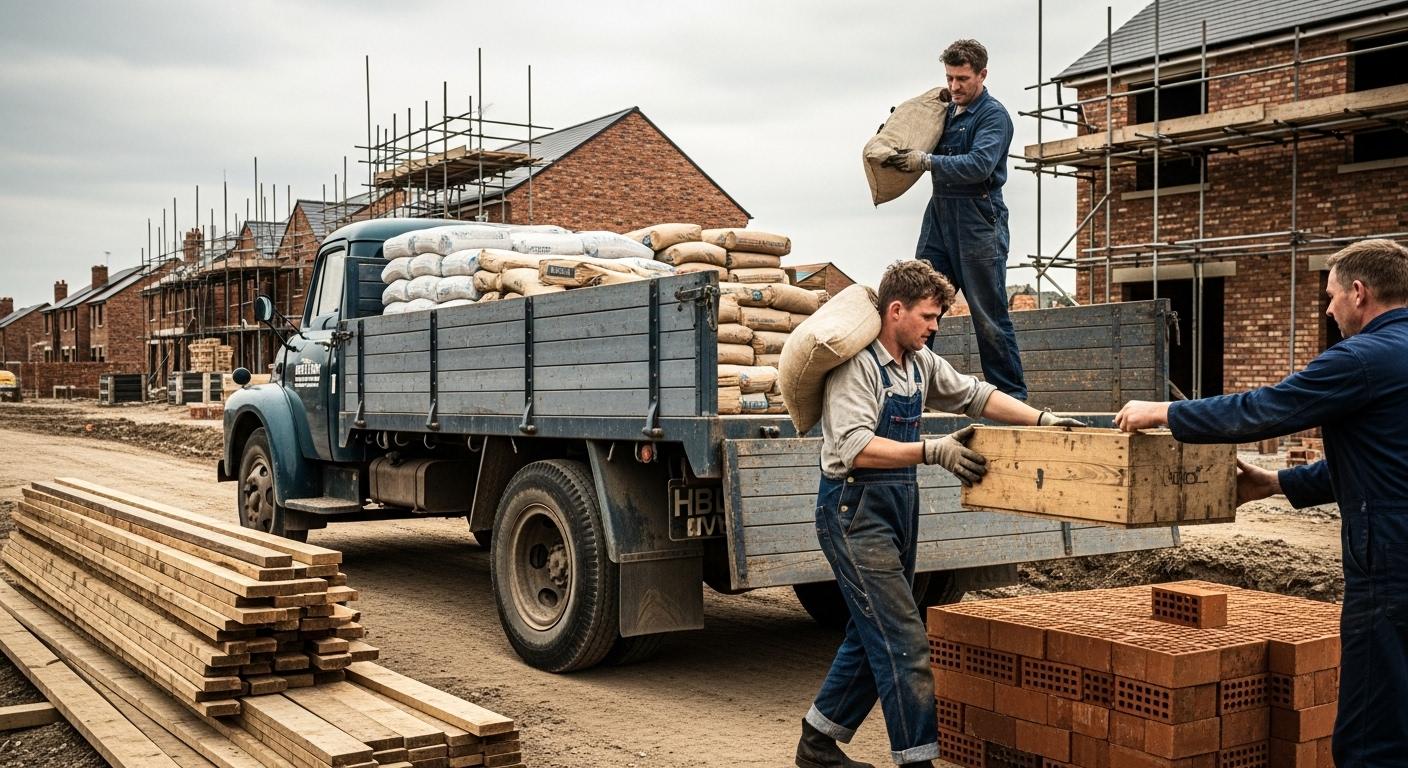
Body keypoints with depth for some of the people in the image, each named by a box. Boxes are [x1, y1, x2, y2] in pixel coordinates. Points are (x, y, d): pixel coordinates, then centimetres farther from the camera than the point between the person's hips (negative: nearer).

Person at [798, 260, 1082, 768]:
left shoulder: (920, 362, 11)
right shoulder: (857, 365, -15)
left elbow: (975, 395, 20)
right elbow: (854, 448, -25)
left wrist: (1041, 421, 11)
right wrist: (933, 451, -31)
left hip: (899, 508, 9)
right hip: (856, 511, -9)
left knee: (874, 636, 15)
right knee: (904, 641, -10)